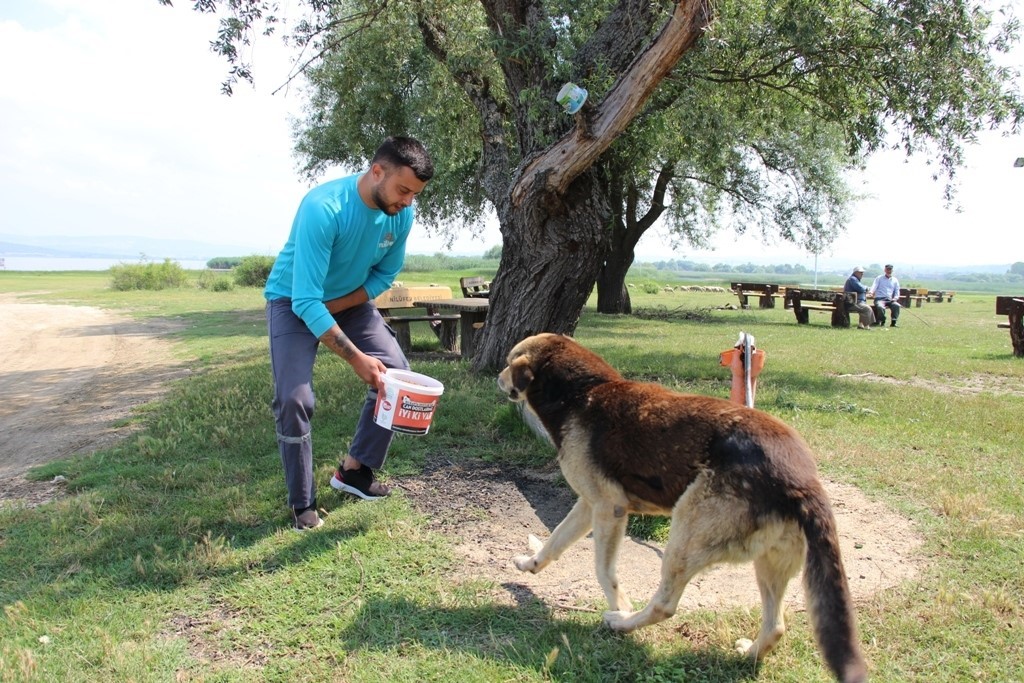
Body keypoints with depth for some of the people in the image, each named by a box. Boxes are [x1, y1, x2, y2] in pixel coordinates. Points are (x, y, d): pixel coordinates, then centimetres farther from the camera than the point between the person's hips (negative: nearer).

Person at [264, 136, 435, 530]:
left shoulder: (401, 213, -17)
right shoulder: (323, 207, -35)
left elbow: (385, 274, -2)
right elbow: (306, 301, -36)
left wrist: (336, 305, -16)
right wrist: (356, 358, -37)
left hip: (351, 300, 6)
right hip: (293, 301, -5)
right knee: (294, 399, -19)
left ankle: (354, 469, 12)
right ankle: (302, 503, 1)